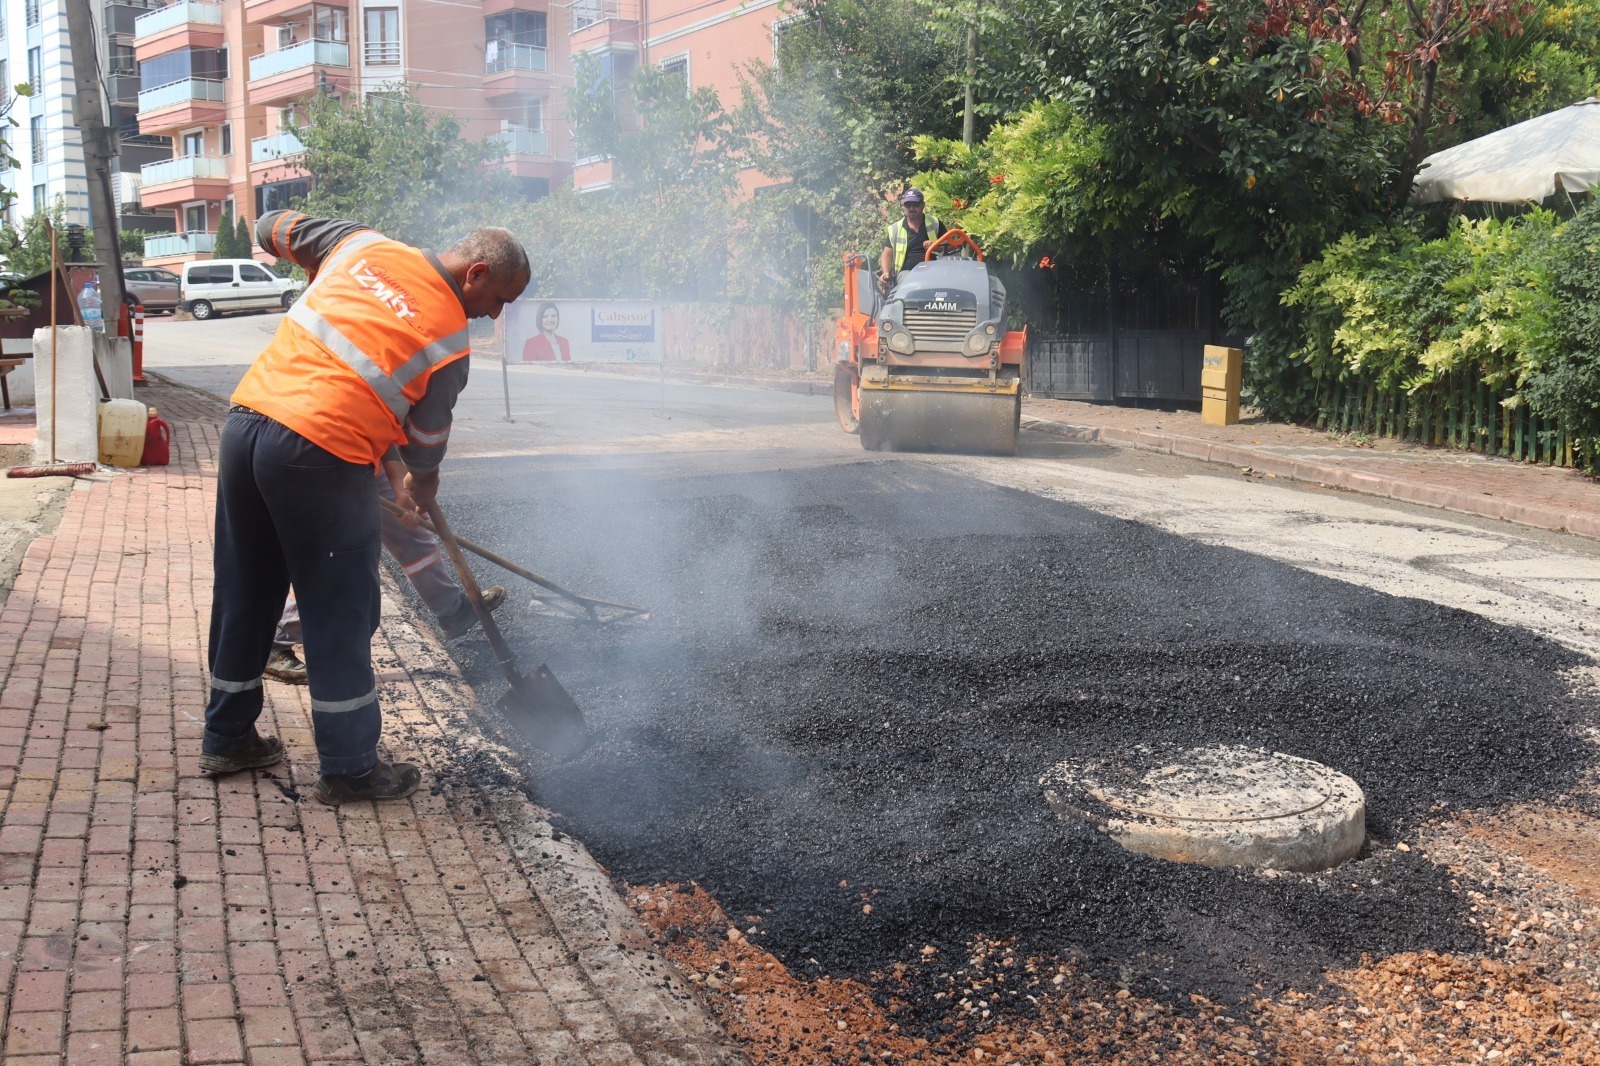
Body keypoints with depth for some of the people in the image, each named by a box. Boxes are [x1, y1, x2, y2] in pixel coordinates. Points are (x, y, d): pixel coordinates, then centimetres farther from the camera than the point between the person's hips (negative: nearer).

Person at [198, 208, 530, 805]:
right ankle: (349, 768, 15)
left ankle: (226, 738, 32)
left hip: (246, 420, 7)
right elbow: (426, 440, 9)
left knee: (243, 594, 18)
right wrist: (421, 488, 29)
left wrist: (319, 274, 41)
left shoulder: (364, 244, 11)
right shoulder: (450, 339, -2)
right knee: (340, 616, 5)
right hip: (319, 453, -7)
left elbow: (271, 229, 23)